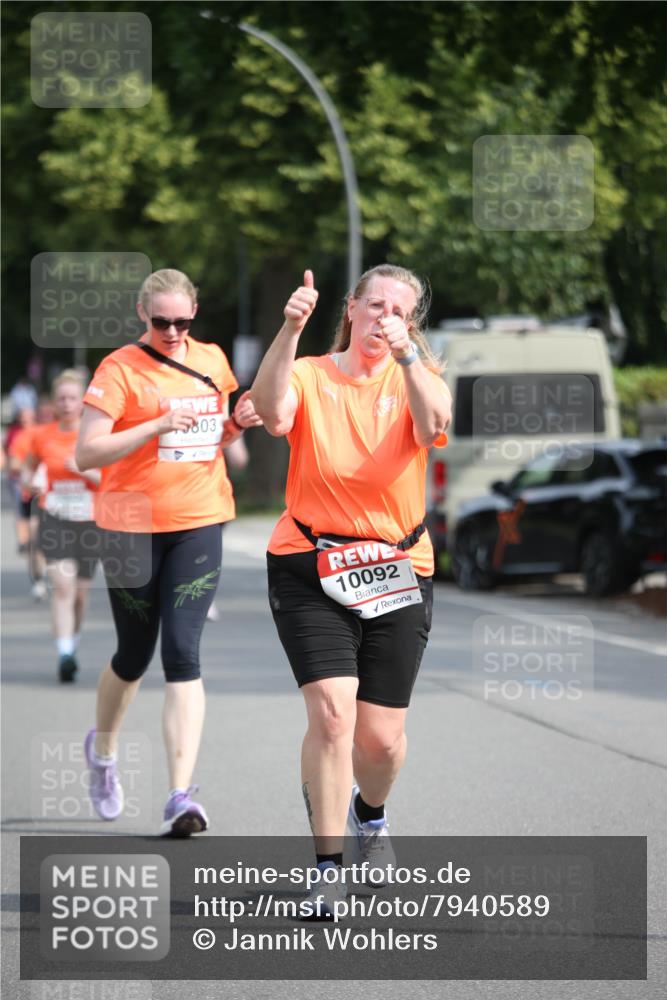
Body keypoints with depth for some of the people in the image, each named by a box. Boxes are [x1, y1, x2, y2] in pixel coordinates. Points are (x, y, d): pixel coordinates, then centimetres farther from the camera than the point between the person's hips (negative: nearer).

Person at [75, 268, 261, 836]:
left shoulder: (212, 361, 8)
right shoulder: (120, 369, -7)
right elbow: (86, 453, -14)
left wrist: (238, 423, 1)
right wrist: (158, 426, -23)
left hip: (198, 524, 2)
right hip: (132, 527, -2)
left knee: (183, 655, -10)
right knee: (134, 655, 11)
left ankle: (182, 796, -16)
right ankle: (103, 749, 42)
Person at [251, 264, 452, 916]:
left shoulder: (415, 378, 4)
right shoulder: (311, 376, 0)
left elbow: (435, 425, -19)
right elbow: (271, 413, -23)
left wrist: (406, 354, -31)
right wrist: (289, 331, -33)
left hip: (397, 571, 2)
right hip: (311, 568, -2)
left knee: (382, 736, 4)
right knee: (331, 712, -18)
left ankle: (370, 814, 39)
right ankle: (328, 865, -6)